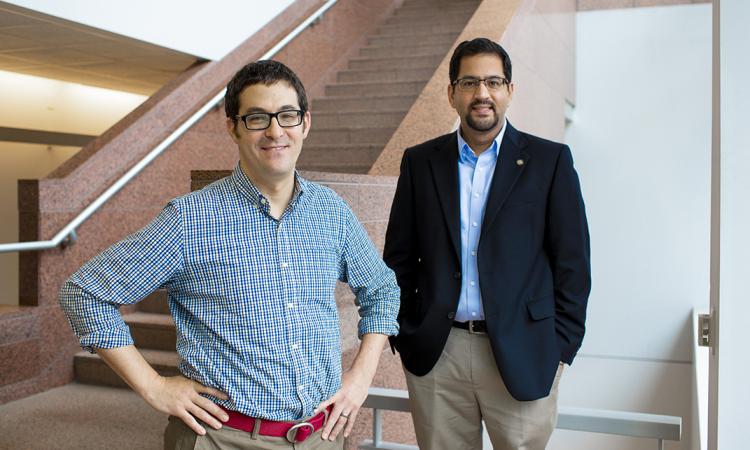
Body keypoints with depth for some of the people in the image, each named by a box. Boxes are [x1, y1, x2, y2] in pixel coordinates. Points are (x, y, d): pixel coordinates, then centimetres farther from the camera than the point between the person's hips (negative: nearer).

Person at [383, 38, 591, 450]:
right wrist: (403, 334, 4)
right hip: (434, 354, 2)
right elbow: (399, 256, 8)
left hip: (522, 355, -1)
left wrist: (561, 347, -3)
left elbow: (572, 262, 0)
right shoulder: (420, 162, 5)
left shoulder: (549, 160, -1)